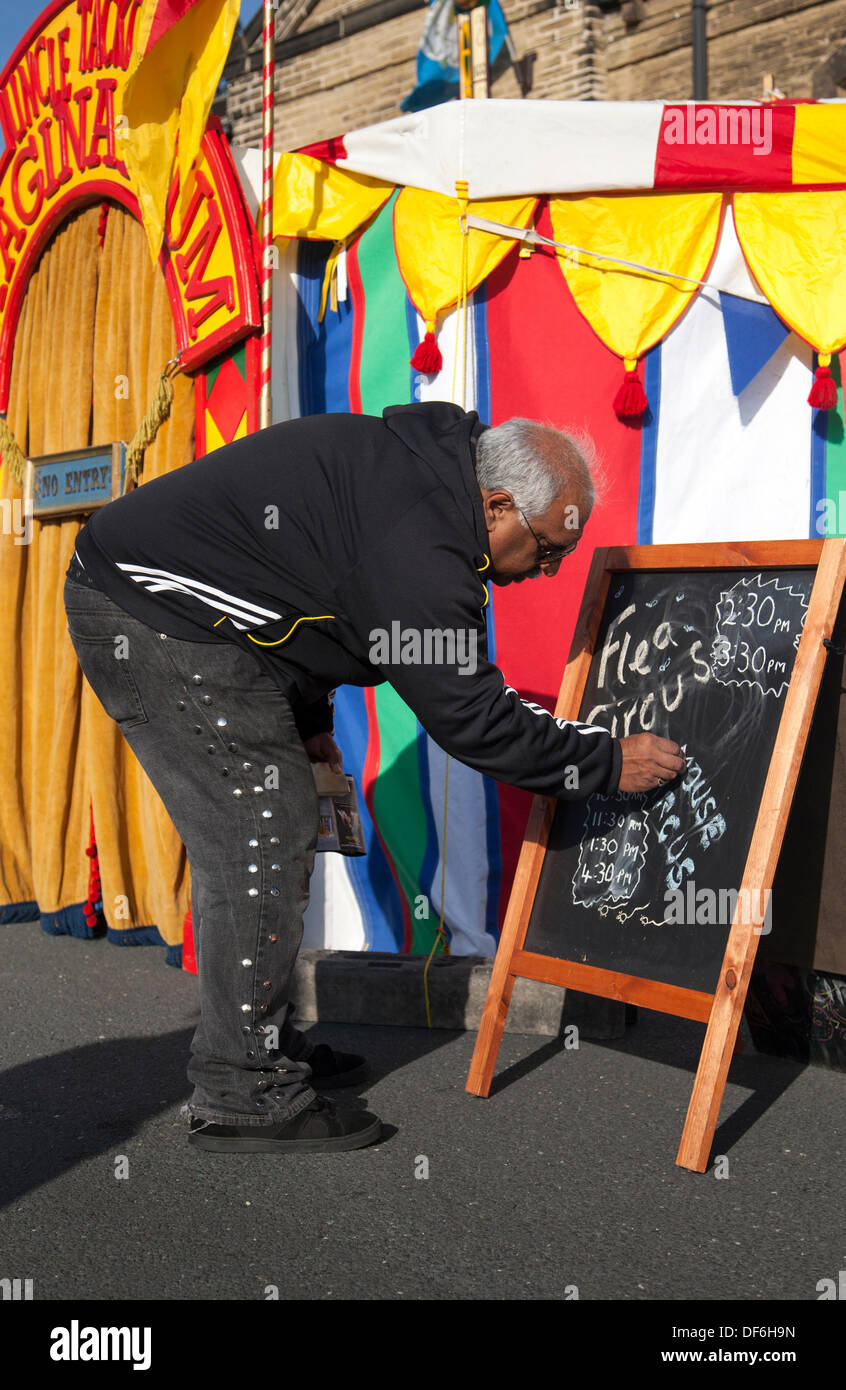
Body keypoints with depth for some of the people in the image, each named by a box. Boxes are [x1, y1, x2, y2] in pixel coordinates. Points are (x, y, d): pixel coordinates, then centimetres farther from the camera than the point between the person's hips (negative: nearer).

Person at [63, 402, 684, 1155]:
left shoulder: (422, 464, 6)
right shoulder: (420, 554, -26)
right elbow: (469, 717, -21)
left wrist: (309, 719, 22)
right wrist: (608, 763, -10)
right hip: (154, 618, -11)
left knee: (279, 826, 14)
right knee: (258, 843, -10)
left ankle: (263, 1043, 24)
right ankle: (241, 1099, -1)